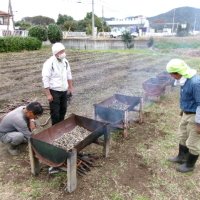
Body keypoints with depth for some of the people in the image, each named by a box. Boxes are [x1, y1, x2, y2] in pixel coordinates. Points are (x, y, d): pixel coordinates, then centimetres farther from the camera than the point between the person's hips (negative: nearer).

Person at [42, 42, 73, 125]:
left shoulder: (65, 61, 3)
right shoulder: (49, 63, -18)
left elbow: (69, 75, 15)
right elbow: (45, 79, -18)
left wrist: (70, 87, 15)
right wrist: (48, 94, -19)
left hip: (64, 91, 7)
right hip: (54, 91, -7)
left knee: (63, 110, 19)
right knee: (55, 112, 1)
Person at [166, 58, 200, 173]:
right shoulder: (186, 79, 0)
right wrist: (183, 111, 23)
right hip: (187, 114, 9)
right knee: (183, 137, 23)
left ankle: (190, 165, 29)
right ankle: (181, 157, 43)